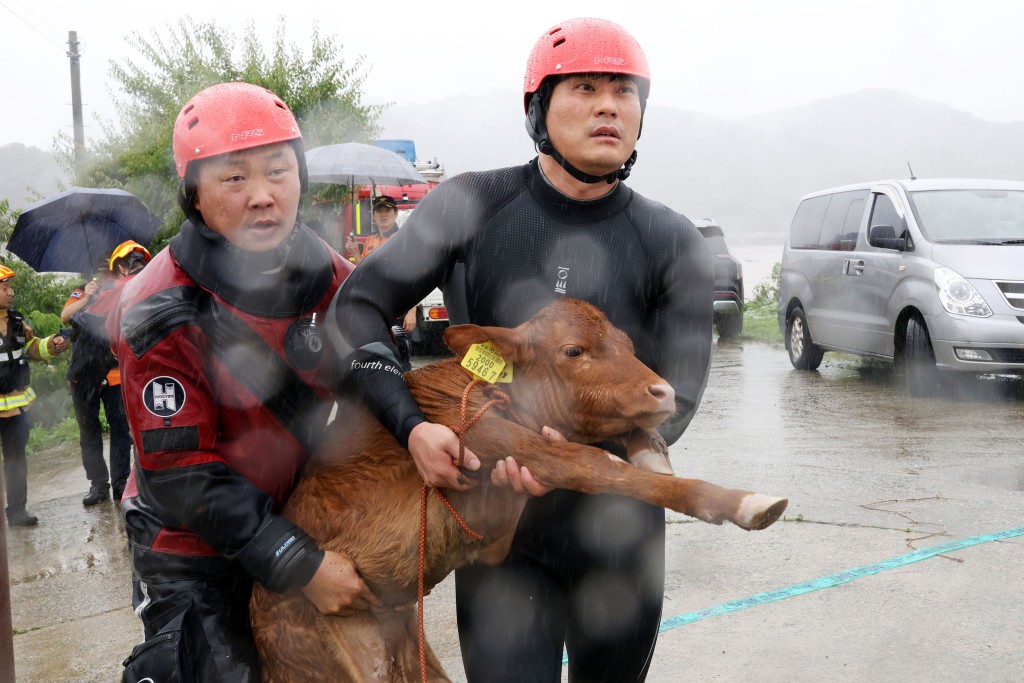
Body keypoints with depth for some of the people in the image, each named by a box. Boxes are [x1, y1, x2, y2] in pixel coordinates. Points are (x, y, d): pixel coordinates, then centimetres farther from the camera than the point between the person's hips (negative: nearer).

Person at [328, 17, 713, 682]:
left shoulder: (673, 244, -4)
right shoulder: (473, 206, -6)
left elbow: (676, 395, -7)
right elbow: (358, 307, -2)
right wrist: (412, 426, -16)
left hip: (620, 527, 2)